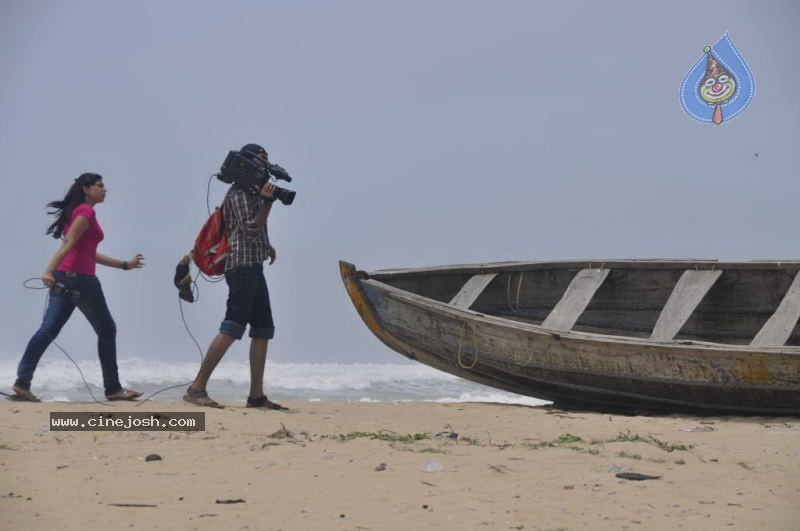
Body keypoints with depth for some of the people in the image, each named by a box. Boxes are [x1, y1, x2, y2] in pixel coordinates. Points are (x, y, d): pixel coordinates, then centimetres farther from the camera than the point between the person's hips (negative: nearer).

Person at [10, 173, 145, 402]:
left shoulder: (78, 212, 23)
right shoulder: (86, 212, -7)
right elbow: (68, 244, -20)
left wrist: (125, 265, 29)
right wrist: (49, 270, -30)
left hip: (63, 279, 9)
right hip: (80, 279, -9)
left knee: (48, 330, 1)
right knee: (106, 331, 2)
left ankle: (22, 384, -6)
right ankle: (113, 389, 7)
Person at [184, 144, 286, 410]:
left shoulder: (251, 191, 20)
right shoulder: (239, 193, -10)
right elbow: (250, 230, -19)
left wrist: (266, 246, 20)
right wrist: (267, 202, -25)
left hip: (254, 268, 10)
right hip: (243, 266, -10)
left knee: (263, 329, 7)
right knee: (232, 328, -15)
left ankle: (256, 394, 8)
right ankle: (197, 388, -15)